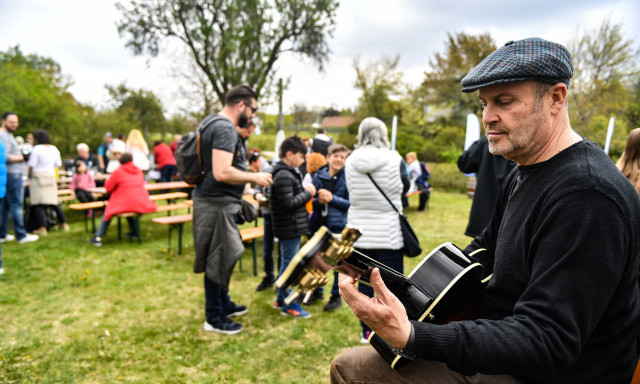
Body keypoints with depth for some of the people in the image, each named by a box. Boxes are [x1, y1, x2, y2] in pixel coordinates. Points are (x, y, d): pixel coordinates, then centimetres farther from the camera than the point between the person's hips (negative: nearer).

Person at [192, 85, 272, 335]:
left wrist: (241, 138, 11)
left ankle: (224, 305, 37)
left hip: (220, 202, 11)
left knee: (223, 257, 21)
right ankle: (214, 318, 15)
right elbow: (222, 172, -29)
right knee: (218, 260, 1)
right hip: (216, 204, -11)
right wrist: (255, 177, -17)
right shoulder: (225, 128, -19)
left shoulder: (216, 123, 14)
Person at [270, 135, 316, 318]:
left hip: (291, 228, 11)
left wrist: (304, 191, 3)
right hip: (289, 227, -11)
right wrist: (307, 193, -15)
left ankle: (281, 299, 30)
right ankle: (287, 304, 9)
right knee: (289, 263, -2)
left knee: (287, 262, 18)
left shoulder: (288, 173, 15)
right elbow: (288, 203, -24)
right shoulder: (284, 176, -19)